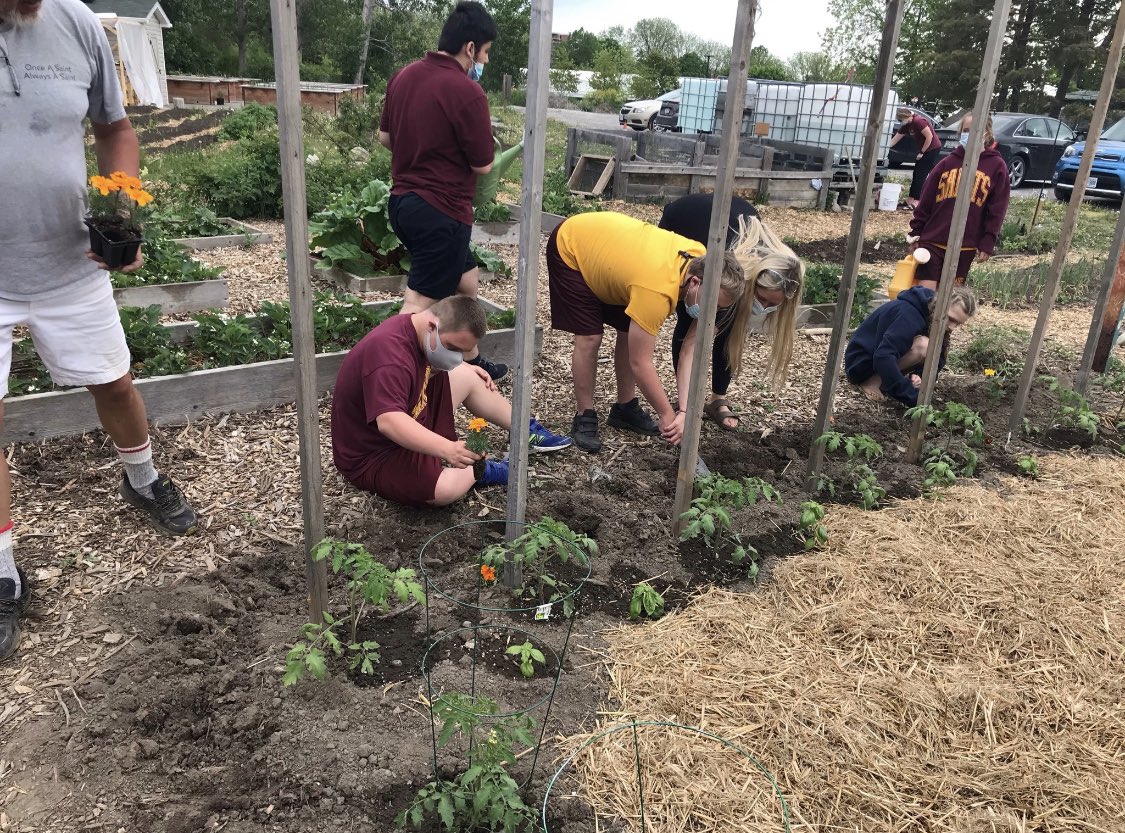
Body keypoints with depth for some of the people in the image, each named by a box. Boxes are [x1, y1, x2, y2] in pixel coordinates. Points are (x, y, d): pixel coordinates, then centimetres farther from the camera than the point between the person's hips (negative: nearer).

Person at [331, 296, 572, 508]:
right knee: (449, 487, -34)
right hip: (371, 457, -9)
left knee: (466, 376, 7)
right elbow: (389, 422, -46)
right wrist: (447, 449, -55)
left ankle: (528, 432, 21)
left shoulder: (418, 330, -2)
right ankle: (479, 470, -2)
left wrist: (466, 367, 10)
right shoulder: (388, 353, -33)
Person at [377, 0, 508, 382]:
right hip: (441, 211, -9)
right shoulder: (467, 92, -18)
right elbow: (483, 165, -11)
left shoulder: (403, 76, 6)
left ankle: (469, 361, 35)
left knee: (466, 281, 23)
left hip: (403, 201, 9)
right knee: (418, 306, -3)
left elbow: (385, 137, 16)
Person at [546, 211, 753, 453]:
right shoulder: (657, 291, -41)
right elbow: (640, 363, -33)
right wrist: (667, 415, -24)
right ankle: (584, 417, 4)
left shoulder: (700, 258, -20)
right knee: (589, 338, -13)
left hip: (605, 237, 7)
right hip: (569, 247, -7)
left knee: (629, 333, 1)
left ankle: (625, 408, 16)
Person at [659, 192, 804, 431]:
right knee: (689, 320, -14)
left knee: (729, 325, -8)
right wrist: (685, 410, -52)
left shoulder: (772, 263, -32)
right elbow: (691, 343, -45)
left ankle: (718, 400, 3)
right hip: (677, 225, -4)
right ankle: (690, 400, 1)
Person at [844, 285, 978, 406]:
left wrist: (919, 375, -23)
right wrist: (914, 398, -39)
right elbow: (883, 357, -38)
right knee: (923, 345, -27)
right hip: (860, 363, -9)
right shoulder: (909, 313, -28)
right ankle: (872, 381, -15)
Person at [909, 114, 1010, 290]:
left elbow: (997, 211, 0)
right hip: (932, 241, 1)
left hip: (965, 248, 0)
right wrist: (915, 234, 5)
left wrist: (987, 244, -4)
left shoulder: (997, 166, 1)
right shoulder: (948, 162, 5)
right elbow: (926, 201, 7)